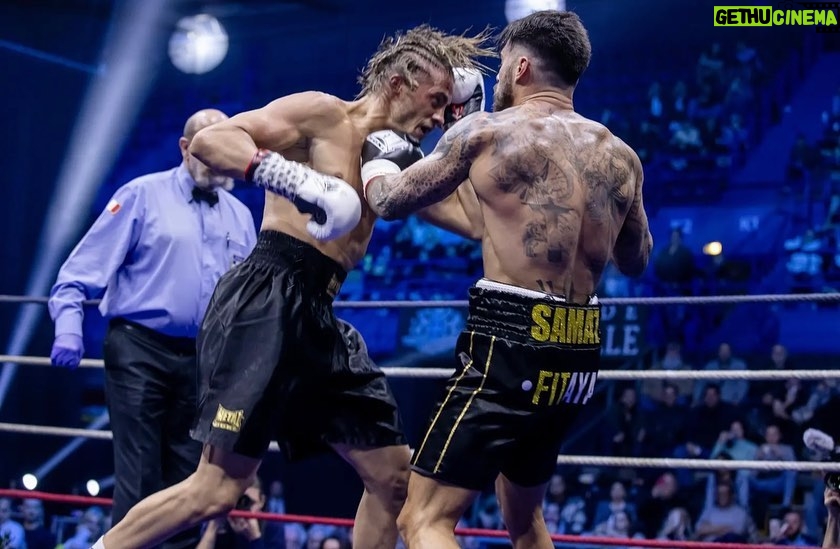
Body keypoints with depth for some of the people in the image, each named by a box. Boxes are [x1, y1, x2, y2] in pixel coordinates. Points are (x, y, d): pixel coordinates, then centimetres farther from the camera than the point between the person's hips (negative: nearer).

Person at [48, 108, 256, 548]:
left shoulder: (240, 216, 13)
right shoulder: (143, 195, -1)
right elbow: (86, 266, -5)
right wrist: (69, 323, -17)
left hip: (204, 359, 5)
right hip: (139, 350, -5)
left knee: (186, 478, 9)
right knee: (139, 477, -6)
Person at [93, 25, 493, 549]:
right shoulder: (322, 114, -1)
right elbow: (209, 139, -13)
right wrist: (303, 182, -26)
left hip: (318, 318, 9)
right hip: (266, 302, -9)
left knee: (395, 476, 10)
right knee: (221, 486, -12)